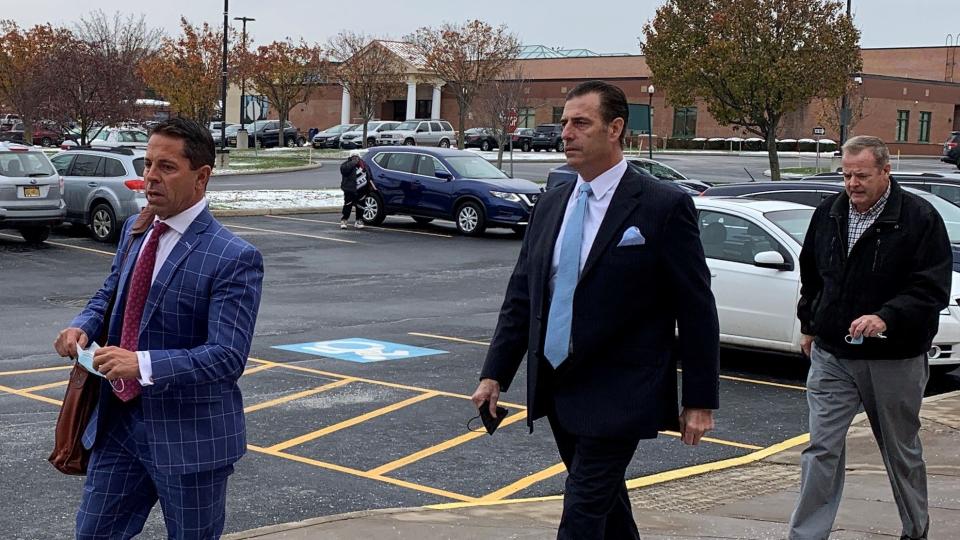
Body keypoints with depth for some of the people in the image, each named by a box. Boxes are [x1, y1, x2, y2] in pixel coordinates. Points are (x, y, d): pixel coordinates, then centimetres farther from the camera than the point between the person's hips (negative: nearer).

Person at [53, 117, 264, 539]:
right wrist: (83, 326, -4)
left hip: (189, 436, -6)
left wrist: (143, 363, -36)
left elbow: (228, 356, -24)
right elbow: (109, 294, 19)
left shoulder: (234, 258, -19)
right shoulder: (135, 230, 5)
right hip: (118, 420, 7)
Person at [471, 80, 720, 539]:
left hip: (615, 397, -6)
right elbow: (520, 297, 11)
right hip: (556, 392, 6)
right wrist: (495, 375, 5)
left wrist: (700, 401, -8)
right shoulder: (551, 205, 8)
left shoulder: (663, 206, -10)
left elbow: (696, 310, -9)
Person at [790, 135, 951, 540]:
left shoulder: (919, 218, -12)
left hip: (894, 359, -3)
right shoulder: (828, 213, 4)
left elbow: (933, 289, -16)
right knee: (821, 449, 0)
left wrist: (886, 317, -29)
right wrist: (809, 325, 18)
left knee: (902, 451, 15)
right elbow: (810, 275, 18)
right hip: (831, 355, 3)